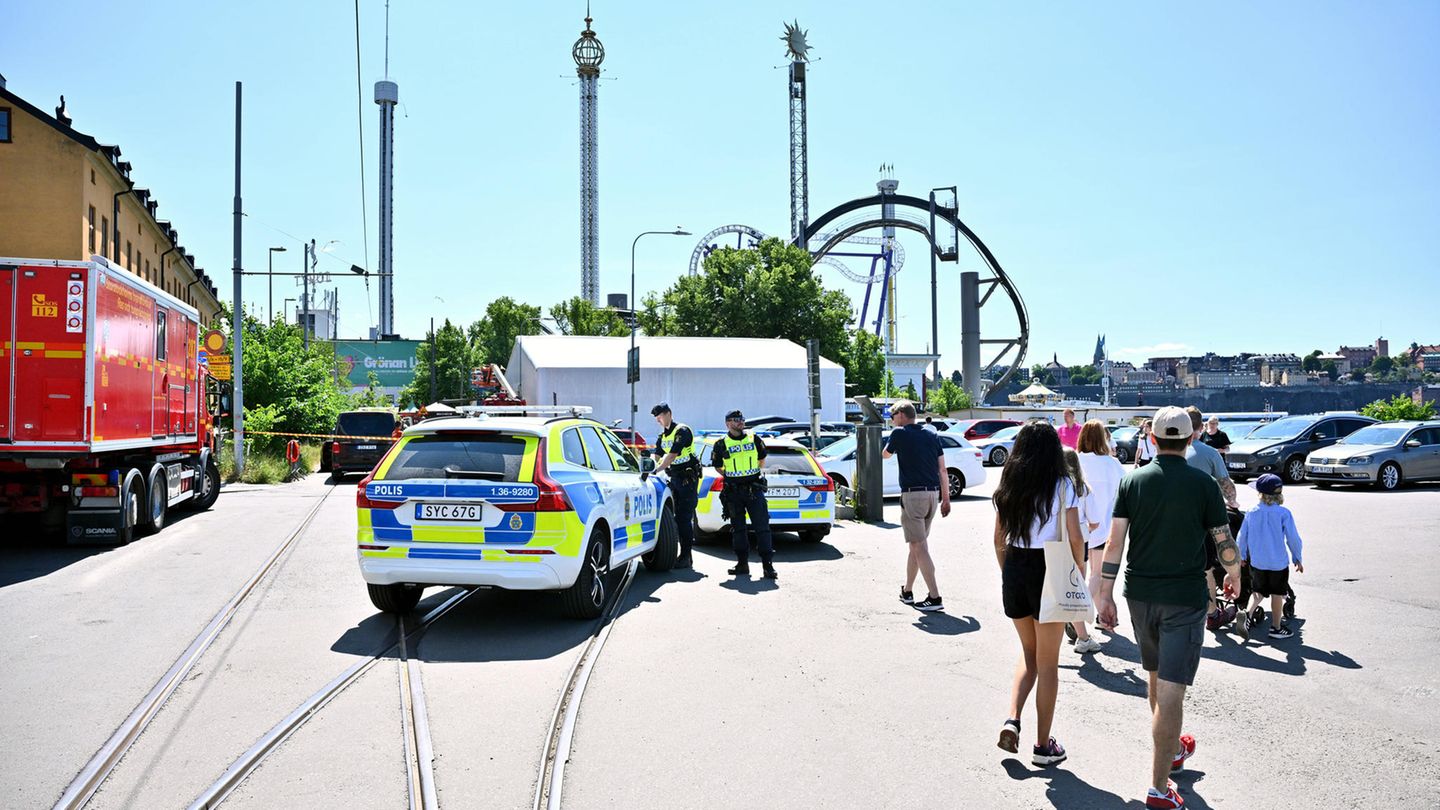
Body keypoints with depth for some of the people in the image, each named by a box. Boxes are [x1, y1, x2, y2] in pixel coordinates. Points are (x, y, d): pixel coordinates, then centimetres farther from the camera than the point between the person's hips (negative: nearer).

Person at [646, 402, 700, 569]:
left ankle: (686, 557, -7)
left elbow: (672, 455, -20)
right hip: (674, 478, 8)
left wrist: (656, 470, -27)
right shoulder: (662, 437, 15)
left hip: (688, 477, -8)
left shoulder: (682, 431, -11)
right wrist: (647, 469, -13)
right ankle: (684, 554, 14)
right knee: (677, 517, 7)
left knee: (685, 517, -10)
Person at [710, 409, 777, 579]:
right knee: (737, 528, 6)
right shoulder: (722, 444, 1)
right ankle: (742, 564, 15)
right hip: (733, 492, 0)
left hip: (754, 489, 0)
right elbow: (717, 466, 13)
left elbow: (762, 457, 21)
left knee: (762, 527, -6)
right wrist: (730, 476, 11)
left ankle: (768, 565, -5)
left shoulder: (753, 438, 5)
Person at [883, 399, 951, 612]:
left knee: (918, 547, -6)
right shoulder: (932, 436, 12)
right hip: (933, 493, 7)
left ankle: (935, 597, -10)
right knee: (917, 543, 18)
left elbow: (885, 454, 15)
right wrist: (946, 498, 13)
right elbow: (942, 470, 9)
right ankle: (907, 591, 28)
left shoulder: (899, 433, -4)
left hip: (913, 494, -7)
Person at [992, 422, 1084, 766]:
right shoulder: (1062, 486, -8)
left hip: (1014, 569, 4)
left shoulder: (1008, 486, 4)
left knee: (1028, 653, 22)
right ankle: (1043, 745, 17)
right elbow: (1076, 539, -11)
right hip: (1049, 570, -4)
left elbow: (998, 538, 7)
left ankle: (1012, 719, 5)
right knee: (1047, 663, 8)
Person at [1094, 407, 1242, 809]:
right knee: (1170, 689, -4)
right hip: (1185, 597, -4)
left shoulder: (1133, 481, -1)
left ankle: (1172, 748, 43)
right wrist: (1234, 574, 18)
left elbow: (1115, 541, -4)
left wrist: (1105, 593, 0)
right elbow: (1224, 541, -2)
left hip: (1140, 594, 4)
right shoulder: (1203, 484, -8)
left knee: (1157, 677, 22)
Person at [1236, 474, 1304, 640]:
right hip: (1278, 562, -2)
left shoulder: (1252, 513, -1)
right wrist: (1297, 559, 6)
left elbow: (1242, 536, 4)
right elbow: (1293, 538, -7)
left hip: (1257, 562, 2)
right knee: (1277, 594, 11)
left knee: (1257, 591, 16)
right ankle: (1276, 627, 20)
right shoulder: (1283, 513, -10)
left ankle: (1248, 613, -9)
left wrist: (1241, 556, 18)